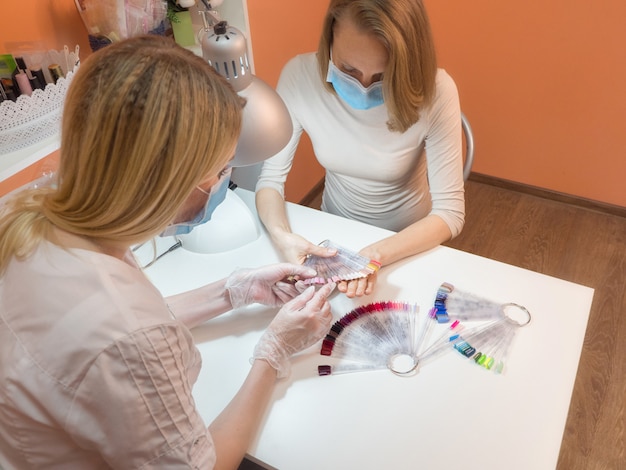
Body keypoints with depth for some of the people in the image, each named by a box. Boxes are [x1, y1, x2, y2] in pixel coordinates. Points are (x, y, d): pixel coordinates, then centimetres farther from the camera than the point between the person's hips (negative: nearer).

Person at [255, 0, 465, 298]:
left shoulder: (435, 92, -24)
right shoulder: (300, 76, -20)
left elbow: (450, 212, -20)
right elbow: (271, 177, -11)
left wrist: (378, 255, -34)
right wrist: (282, 235, -30)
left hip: (409, 242, 0)